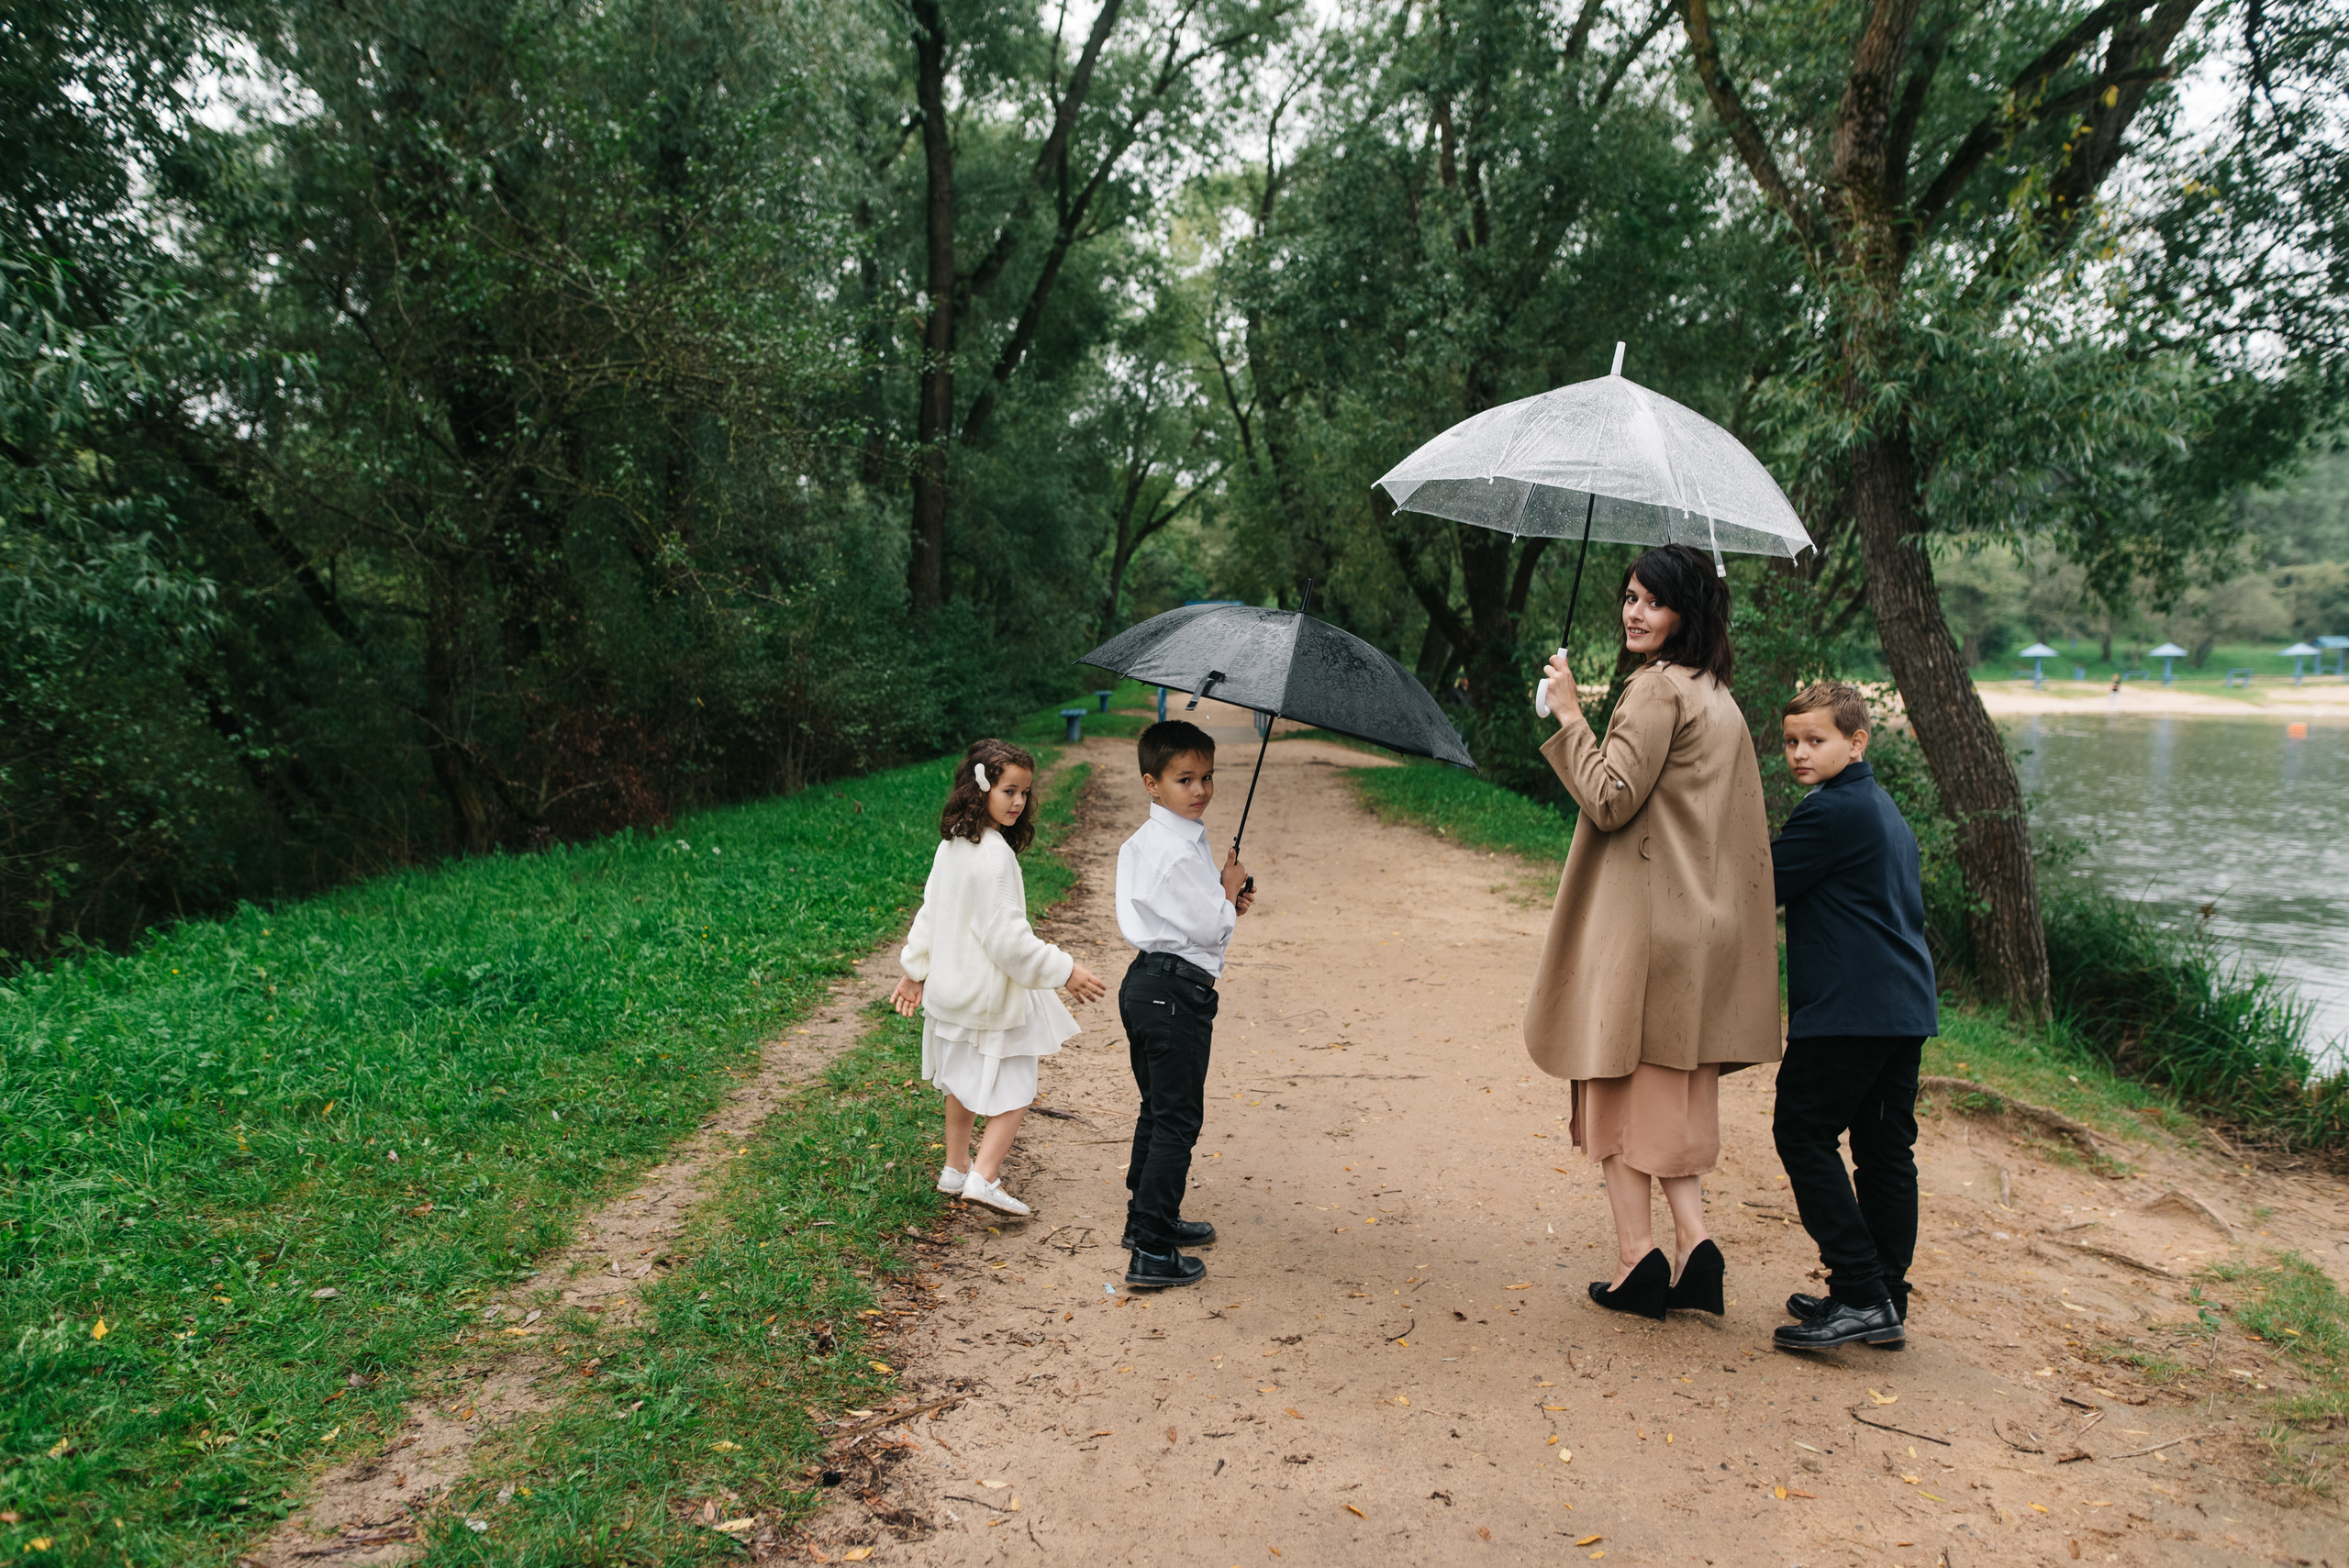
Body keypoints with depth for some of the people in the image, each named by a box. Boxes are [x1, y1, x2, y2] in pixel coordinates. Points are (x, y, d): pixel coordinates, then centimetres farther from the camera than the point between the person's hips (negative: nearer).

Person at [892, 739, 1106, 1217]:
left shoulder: (951, 846, 3)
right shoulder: (994, 855, -24)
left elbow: (930, 911, 12)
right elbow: (1007, 936, -25)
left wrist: (916, 971, 22)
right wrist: (1064, 971, -19)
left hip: (952, 987, 9)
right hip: (992, 997, -9)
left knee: (964, 1081, 23)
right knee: (1015, 1091, 3)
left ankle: (956, 1167, 35)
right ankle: (984, 1177, -4)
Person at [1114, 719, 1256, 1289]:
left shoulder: (1140, 842, 11)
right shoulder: (1182, 851, -20)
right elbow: (1211, 930, -17)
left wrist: (1224, 900, 7)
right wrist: (1230, 890, -1)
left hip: (1144, 984, 10)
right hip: (1177, 991, -10)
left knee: (1157, 1109, 22)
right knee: (1177, 1120, -4)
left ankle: (1146, 1217, 35)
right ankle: (1153, 1253, 0)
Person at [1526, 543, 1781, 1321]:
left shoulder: (1656, 688, -13)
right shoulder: (1718, 696, 17)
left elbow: (1609, 800, -18)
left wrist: (1569, 714, -11)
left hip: (1642, 918, -9)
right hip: (1701, 919, 9)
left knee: (1621, 1073, 0)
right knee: (1676, 1079, 13)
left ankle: (1636, 1253, 1)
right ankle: (1691, 1239, 7)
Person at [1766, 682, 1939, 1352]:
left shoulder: (1830, 812, -13)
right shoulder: (1885, 809, 18)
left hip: (1849, 1010, -10)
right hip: (1906, 1007, 10)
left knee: (1804, 1134, -3)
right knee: (1886, 1148, 11)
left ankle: (1861, 1294, -6)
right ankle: (1886, 1303, 17)